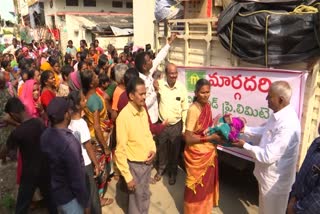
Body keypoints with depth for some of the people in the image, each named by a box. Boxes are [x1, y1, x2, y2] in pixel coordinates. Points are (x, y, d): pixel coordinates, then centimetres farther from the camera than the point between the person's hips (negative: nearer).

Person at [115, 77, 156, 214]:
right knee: (136, 199, 13)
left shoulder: (143, 110, -1)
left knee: (145, 196, 24)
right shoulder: (124, 116, -23)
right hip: (135, 165, -6)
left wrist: (153, 149, -4)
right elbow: (121, 150, -20)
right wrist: (127, 176, -17)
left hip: (147, 162, 6)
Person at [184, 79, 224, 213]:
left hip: (209, 152, 8)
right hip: (197, 154, -7)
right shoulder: (193, 109, -24)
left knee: (206, 182, 25)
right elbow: (188, 138, -24)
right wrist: (210, 138, -23)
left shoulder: (207, 106, -1)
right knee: (197, 184, 12)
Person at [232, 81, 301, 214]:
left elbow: (268, 156, -31)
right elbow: (266, 130, 16)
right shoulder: (279, 114, -4)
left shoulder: (287, 125, -34)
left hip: (275, 179, -8)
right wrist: (245, 129, 6)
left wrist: (245, 145, -19)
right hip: (268, 174, 9)